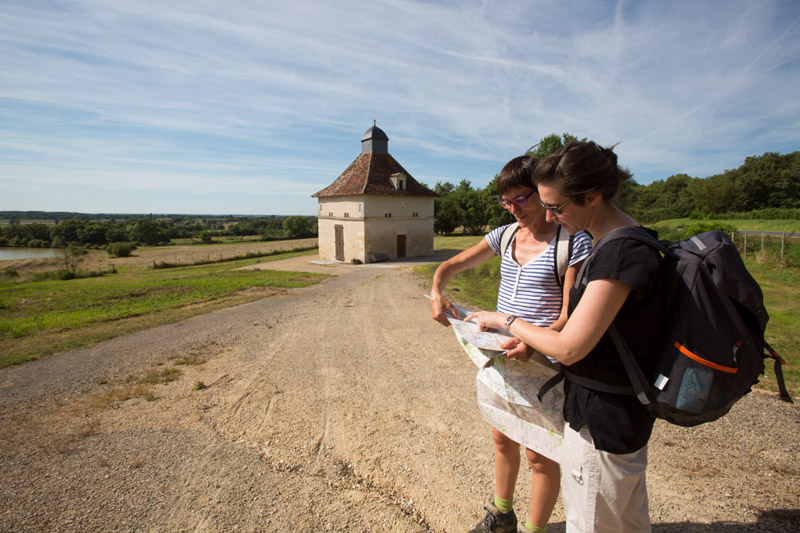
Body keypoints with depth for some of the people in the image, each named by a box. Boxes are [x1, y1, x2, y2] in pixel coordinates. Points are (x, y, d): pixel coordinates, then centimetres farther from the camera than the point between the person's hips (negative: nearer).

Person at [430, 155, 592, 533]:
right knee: (502, 440, 23)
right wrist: (436, 292, -11)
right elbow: (451, 266, 9)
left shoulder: (573, 242, -13)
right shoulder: (504, 236, 4)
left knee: (540, 455, 10)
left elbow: (571, 317, -16)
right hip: (502, 357, 6)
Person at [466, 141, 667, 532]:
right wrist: (530, 343, 7)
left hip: (603, 422, -9)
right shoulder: (619, 243, 4)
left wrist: (503, 320, -13)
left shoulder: (621, 253, -27)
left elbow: (569, 348, -26)